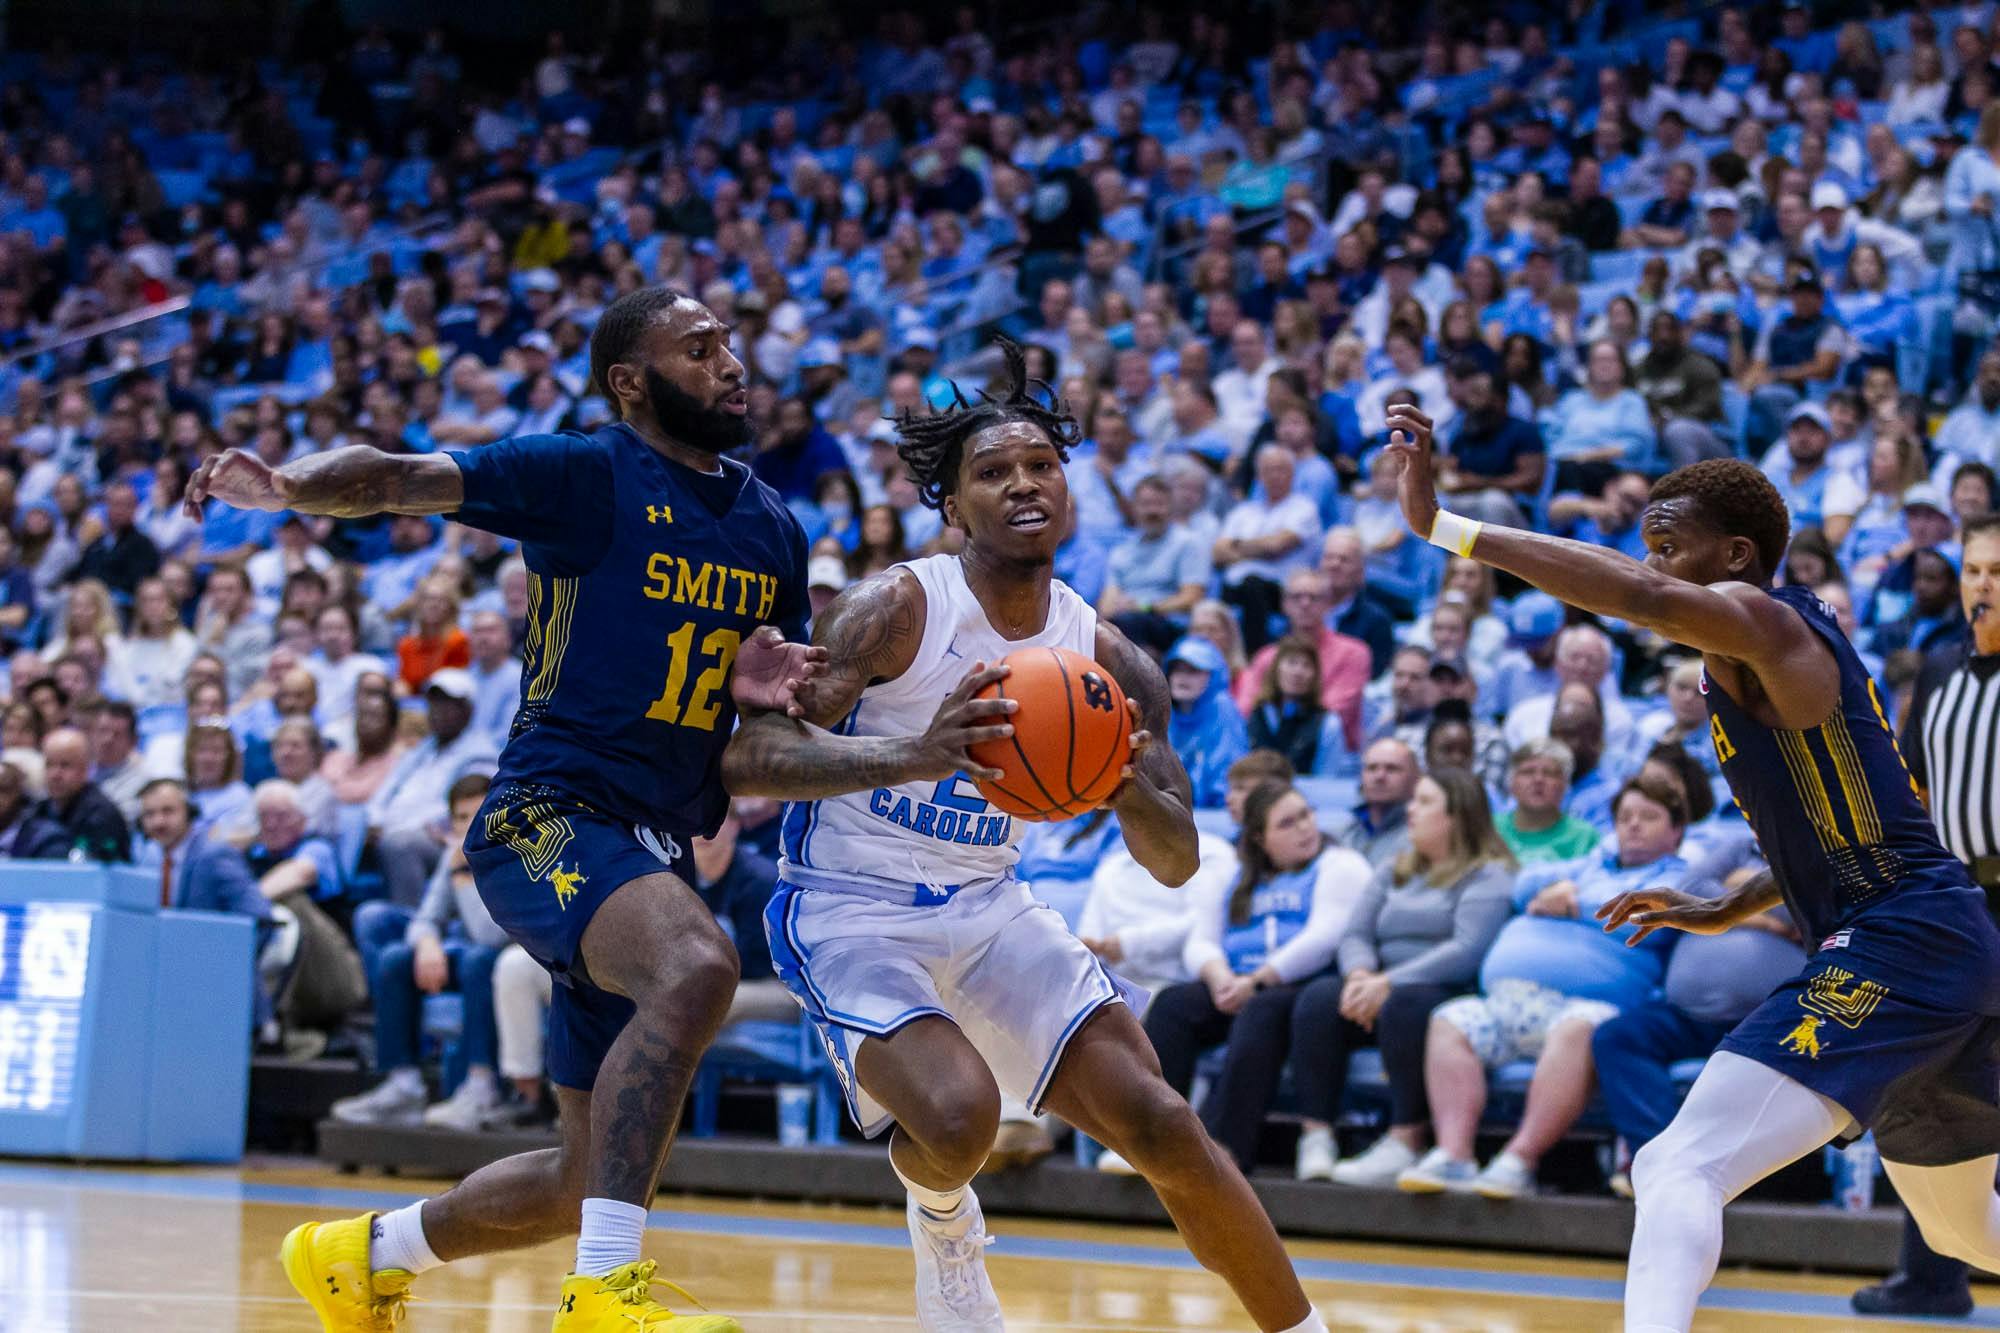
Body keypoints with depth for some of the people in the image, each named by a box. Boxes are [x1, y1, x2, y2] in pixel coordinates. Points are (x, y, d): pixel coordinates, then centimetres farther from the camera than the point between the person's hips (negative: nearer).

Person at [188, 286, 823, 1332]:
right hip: (549, 814, -7)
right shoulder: (584, 475, -5)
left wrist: (767, 691, 0)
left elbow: (798, 719, 24)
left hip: (657, 851, 8)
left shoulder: (773, 529, 14)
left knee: (598, 1175, 10)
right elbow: (404, 479, -17)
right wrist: (294, 486, -38)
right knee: (696, 967, -37)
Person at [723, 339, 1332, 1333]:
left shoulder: (1107, 662, -2)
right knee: (958, 1115, -29)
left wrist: (1127, 787, -24)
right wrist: (910, 756, -42)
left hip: (986, 908, 5)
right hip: (848, 914, -5)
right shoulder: (894, 610, -18)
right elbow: (745, 760, -27)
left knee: (1161, 1127, -6)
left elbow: (1176, 864, 0)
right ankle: (940, 1219, 8)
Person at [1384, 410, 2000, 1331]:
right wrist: (1729, 912, 22)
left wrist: (1440, 525, -34)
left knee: (1680, 1170, -20)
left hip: (1895, 946, -11)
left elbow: (1644, 597, -32)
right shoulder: (1763, 664, 19)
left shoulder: (1766, 624, -10)